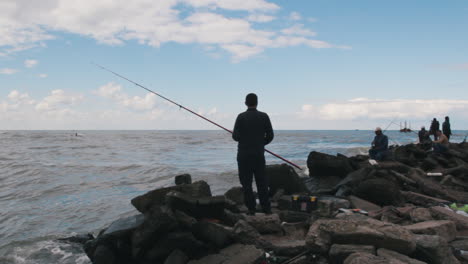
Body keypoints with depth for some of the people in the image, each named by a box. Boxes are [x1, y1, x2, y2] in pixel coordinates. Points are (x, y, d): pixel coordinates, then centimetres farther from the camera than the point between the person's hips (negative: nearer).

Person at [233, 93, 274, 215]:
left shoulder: (241, 117, -8)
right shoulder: (264, 116, 0)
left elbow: (235, 136, -10)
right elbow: (270, 136, 3)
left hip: (244, 155, -3)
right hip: (259, 154, 3)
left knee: (246, 182, 5)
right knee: (262, 182, 11)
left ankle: (251, 209, 5)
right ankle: (266, 208, 13)